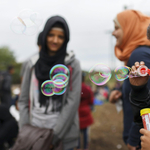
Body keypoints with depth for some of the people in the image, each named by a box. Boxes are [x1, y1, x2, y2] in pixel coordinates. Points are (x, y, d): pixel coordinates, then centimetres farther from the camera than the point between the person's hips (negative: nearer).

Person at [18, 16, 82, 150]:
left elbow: (73, 102, -8)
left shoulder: (73, 65, -2)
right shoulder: (33, 64, 4)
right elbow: (23, 100, 6)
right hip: (34, 133, 2)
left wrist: (54, 136, -12)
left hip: (63, 136, -2)